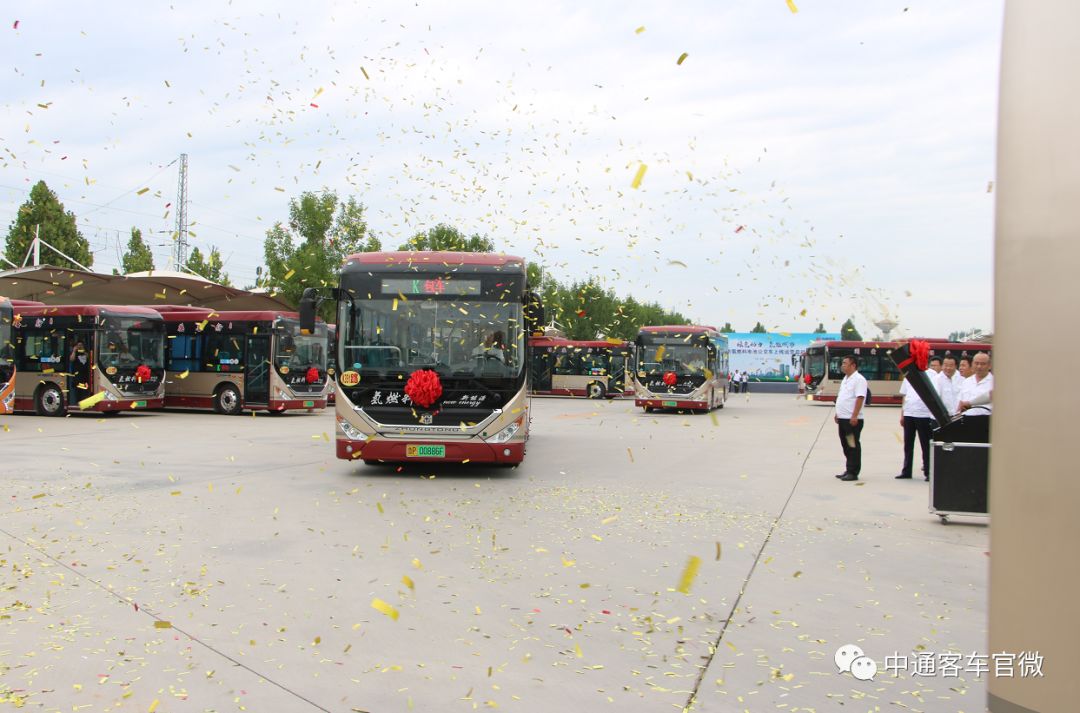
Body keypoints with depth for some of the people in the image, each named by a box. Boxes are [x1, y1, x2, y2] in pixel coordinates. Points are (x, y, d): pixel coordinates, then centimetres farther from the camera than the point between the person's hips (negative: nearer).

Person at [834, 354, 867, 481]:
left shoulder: (859, 379, -13)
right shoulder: (846, 378, 16)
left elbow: (860, 398, -20)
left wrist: (854, 416, -25)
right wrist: (838, 413, 20)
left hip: (852, 420, -9)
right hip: (843, 418, 9)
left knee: (853, 446, -3)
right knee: (846, 445, 14)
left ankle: (853, 472, 2)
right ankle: (848, 471, 22)